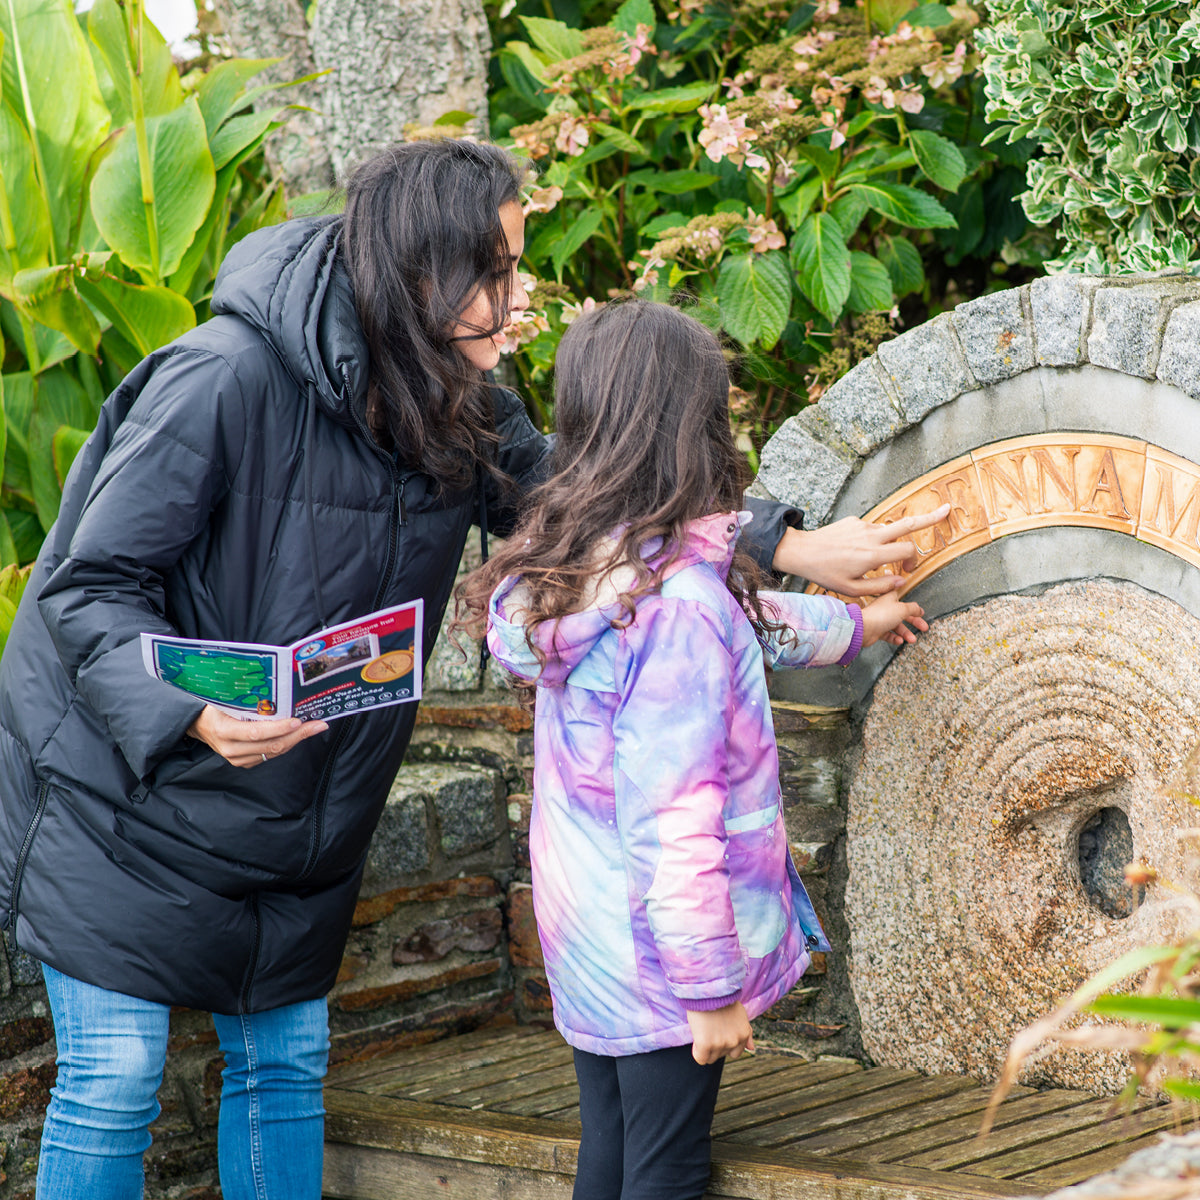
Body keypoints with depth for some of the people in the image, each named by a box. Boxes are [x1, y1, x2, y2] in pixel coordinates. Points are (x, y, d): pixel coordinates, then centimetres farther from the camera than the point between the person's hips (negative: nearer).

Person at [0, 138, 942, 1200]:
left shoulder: (458, 405, -3)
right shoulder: (228, 379, -26)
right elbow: (89, 589, -22)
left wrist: (794, 549, 3)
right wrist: (192, 714, -39)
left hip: (294, 810, 7)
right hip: (126, 784, -7)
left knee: (286, 1061, 11)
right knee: (114, 1079, -5)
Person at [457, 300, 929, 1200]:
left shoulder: (573, 569, 2)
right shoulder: (674, 602, -25)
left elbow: (743, 621, 22)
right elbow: (673, 823, -26)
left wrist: (851, 624, 37)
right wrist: (710, 988, -19)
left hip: (585, 944, 9)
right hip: (656, 955, -8)